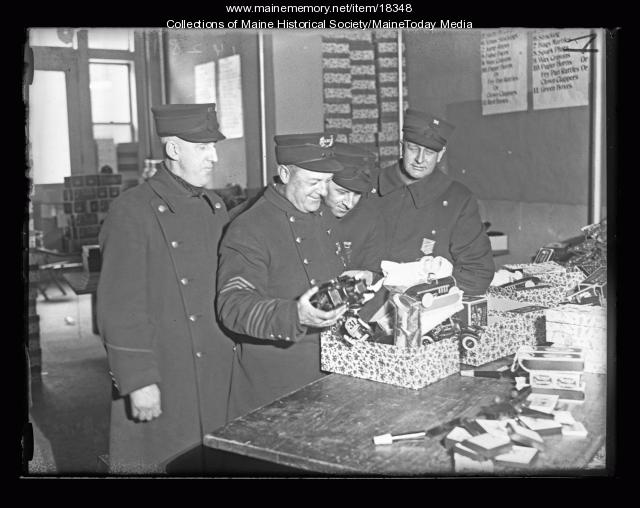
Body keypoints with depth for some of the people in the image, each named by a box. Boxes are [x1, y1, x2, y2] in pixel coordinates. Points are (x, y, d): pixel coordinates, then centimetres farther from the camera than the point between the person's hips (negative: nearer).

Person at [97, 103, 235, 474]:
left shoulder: (215, 208, 10)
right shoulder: (132, 213, -12)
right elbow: (120, 308, -14)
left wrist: (237, 354, 14)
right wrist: (138, 381, -16)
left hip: (216, 378, 6)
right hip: (160, 384, -6)